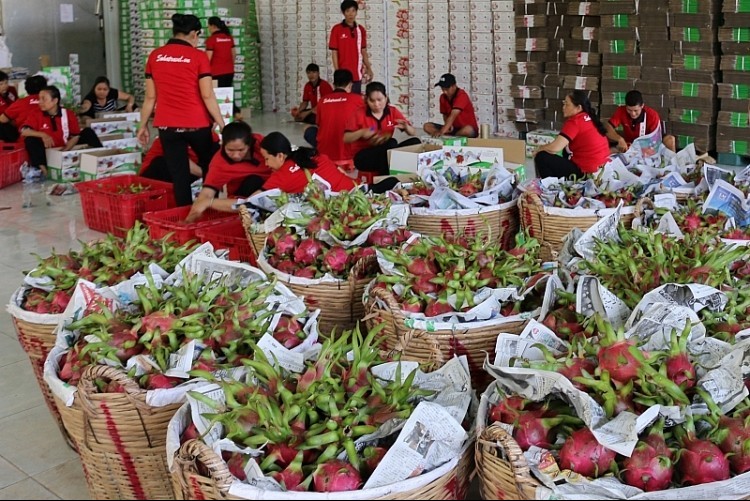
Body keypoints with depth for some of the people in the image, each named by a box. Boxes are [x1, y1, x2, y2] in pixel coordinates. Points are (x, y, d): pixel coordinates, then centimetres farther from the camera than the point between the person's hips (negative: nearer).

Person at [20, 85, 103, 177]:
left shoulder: (68, 114, -3)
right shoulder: (36, 114, -6)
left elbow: (75, 136, -1)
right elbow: (24, 131, -17)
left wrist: (65, 150, -16)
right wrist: (42, 135, -32)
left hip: (65, 150, 1)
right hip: (47, 152, -1)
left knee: (87, 132, -6)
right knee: (30, 140, -29)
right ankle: (42, 169, -42)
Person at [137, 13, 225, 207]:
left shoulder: (155, 56, 4)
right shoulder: (198, 56, -5)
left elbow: (150, 97, 5)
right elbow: (207, 96, -9)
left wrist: (143, 125, 13)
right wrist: (222, 124, -2)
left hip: (167, 125, 2)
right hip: (196, 124, -2)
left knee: (179, 175, 6)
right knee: (209, 168, 20)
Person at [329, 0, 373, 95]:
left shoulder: (361, 29, 9)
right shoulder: (337, 29, -4)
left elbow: (363, 51, 14)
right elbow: (334, 53, -5)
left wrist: (368, 68, 6)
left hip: (357, 74, 4)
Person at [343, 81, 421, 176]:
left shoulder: (393, 112, 3)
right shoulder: (359, 115, -4)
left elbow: (414, 134, 5)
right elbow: (346, 138, -6)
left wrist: (406, 127, -17)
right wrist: (361, 133, -23)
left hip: (387, 154, 4)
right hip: (363, 156, -4)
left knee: (415, 142, -17)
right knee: (392, 143, -32)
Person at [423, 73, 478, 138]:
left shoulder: (461, 95, -20)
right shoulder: (443, 97, 1)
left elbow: (452, 116, -32)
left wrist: (441, 132, -44)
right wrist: (448, 125, -12)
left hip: (465, 128, -6)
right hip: (453, 128, 6)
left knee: (468, 130, -42)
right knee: (427, 126, -9)